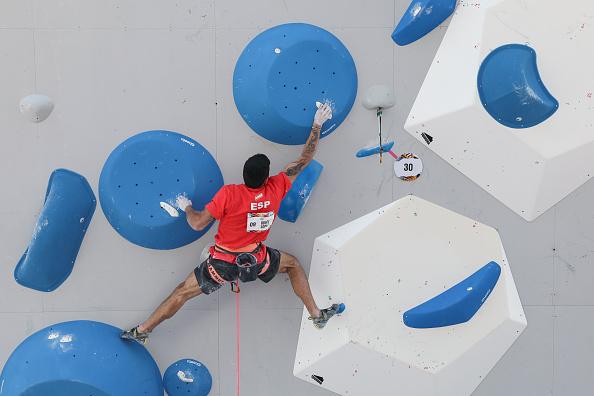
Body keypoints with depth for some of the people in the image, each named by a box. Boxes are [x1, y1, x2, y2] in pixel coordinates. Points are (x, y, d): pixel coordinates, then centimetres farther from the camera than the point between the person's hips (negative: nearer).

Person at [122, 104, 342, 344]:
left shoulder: (228, 194, -24)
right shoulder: (276, 188, -15)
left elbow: (198, 224, -16)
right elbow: (304, 159, -4)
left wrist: (186, 207, 5)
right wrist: (317, 125, 6)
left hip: (223, 264, -2)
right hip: (256, 261, 2)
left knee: (182, 292, 14)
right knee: (293, 264, 27)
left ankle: (141, 332, 23)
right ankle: (316, 315, 25)